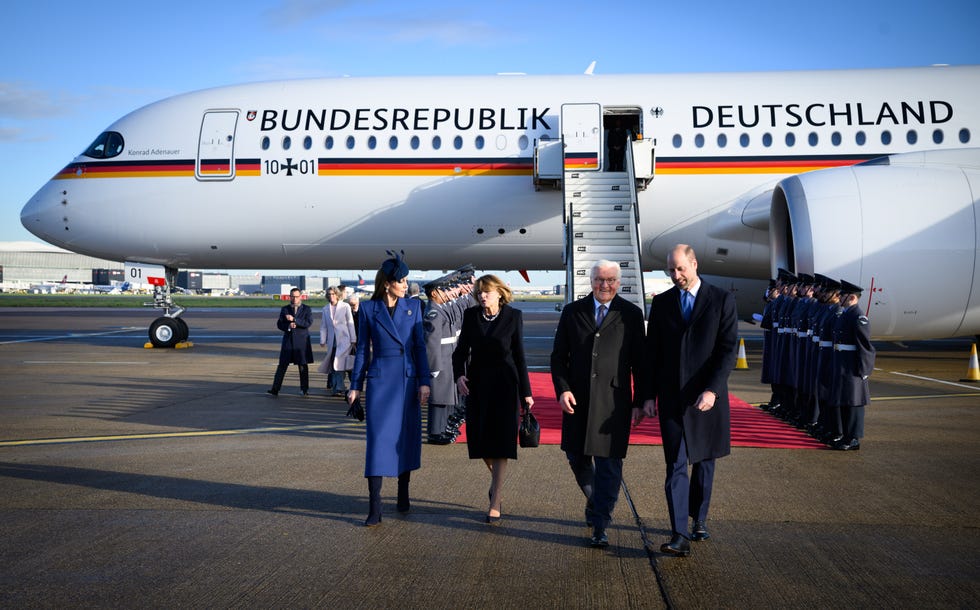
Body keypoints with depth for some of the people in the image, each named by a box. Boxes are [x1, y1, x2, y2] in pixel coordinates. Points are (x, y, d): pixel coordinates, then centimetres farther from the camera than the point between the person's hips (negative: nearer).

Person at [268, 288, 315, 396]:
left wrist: (294, 320, -17)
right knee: (282, 365, -2)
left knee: (303, 365, 4)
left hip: (302, 342, -2)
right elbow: (279, 324, 7)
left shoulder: (307, 309, 3)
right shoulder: (284, 309, 11)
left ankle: (305, 389, 14)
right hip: (288, 340, 2)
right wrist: (288, 326, -13)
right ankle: (275, 389, -3)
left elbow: (308, 323, -10)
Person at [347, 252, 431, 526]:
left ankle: (403, 495, 26)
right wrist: (355, 386, 4)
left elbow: (420, 346, 4)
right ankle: (374, 508, -1)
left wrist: (424, 382, -2)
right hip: (380, 380, -2)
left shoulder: (413, 307, 4)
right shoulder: (368, 308, 1)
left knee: (406, 438, 9)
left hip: (408, 381, 2)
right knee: (378, 438, -5)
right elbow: (363, 349, 5)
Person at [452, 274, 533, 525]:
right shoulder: (471, 315, 1)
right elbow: (461, 349, 6)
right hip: (477, 384, 3)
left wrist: (526, 392, -2)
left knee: (501, 443, -4)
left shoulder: (513, 316, -5)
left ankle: (495, 505, 1)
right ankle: (496, 478, 40)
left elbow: (519, 355, -2)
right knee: (481, 441, 8)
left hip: (504, 384, -3)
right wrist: (459, 374, -12)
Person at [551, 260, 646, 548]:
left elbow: (639, 361, 3)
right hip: (577, 399, 3)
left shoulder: (631, 314, 2)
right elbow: (558, 356, 7)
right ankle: (595, 500, 40)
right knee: (576, 457, 13)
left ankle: (600, 527, 8)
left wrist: (640, 402, -1)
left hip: (614, 401, -2)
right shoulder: (572, 312, 6)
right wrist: (562, 389, -7)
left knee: (609, 464, -1)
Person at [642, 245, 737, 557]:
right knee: (676, 466, -5)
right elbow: (652, 353, 8)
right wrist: (649, 395, 3)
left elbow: (728, 349, -8)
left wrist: (712, 390, -18)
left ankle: (699, 519, 32)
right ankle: (679, 537, -6)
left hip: (707, 397, -1)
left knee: (703, 462, 13)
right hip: (671, 398, 1)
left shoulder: (722, 300, -2)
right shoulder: (661, 303, 6)